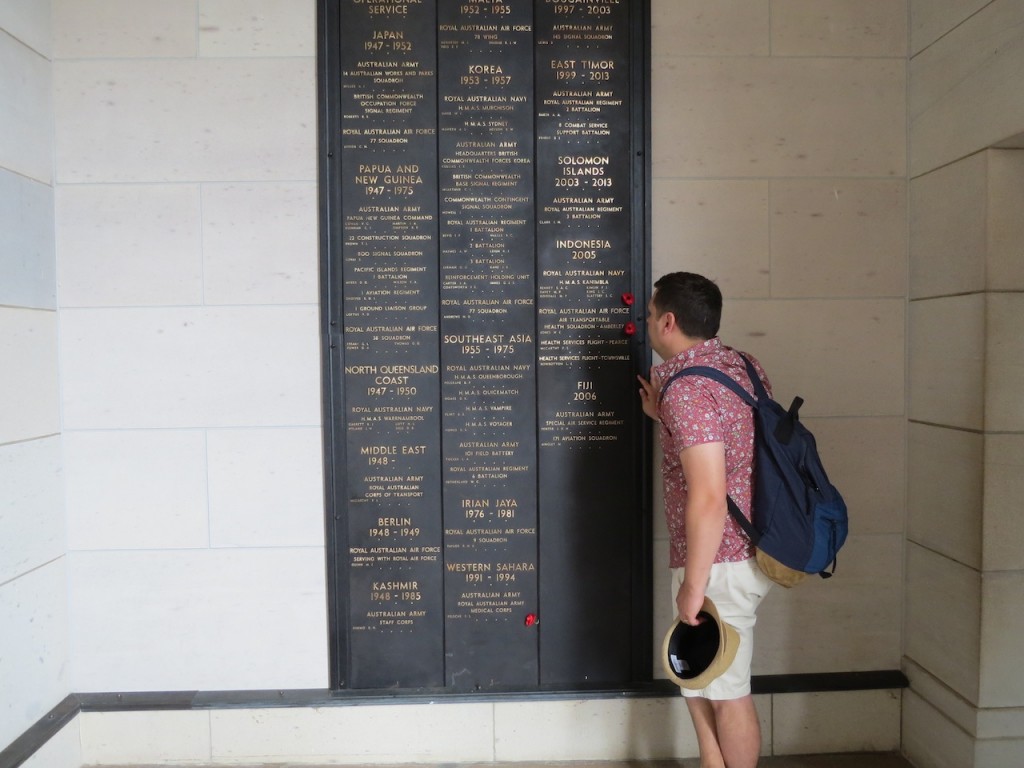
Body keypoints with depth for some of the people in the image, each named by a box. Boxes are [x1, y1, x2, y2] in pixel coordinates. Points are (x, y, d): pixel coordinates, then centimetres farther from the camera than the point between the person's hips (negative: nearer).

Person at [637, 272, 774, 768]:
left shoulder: (686, 386, -23)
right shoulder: (743, 367, 6)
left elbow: (709, 498, -28)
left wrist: (693, 585, -20)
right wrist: (666, 418, 15)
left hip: (719, 562, -10)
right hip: (746, 550, 10)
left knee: (727, 693, 10)